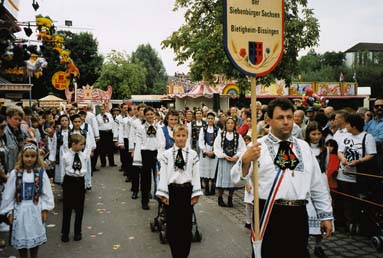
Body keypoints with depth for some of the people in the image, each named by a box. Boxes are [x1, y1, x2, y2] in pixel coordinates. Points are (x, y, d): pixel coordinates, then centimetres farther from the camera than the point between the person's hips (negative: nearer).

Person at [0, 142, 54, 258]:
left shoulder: (41, 172, -8)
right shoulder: (15, 173, -9)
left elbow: (46, 192, -3)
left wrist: (45, 209, -3)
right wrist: (9, 211, -1)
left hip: (36, 209, 0)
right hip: (20, 209, 0)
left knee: (35, 236, 14)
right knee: (21, 237, 11)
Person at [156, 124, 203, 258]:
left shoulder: (193, 154, 2)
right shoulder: (167, 154, 0)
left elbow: (196, 175, 1)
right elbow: (163, 174, -3)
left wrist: (196, 194, -3)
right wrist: (163, 194, -7)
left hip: (186, 190, 0)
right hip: (171, 190, 0)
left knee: (186, 224, 7)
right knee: (172, 224, 6)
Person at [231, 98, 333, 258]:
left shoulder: (304, 147, 11)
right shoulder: (258, 147, -4)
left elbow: (317, 184, 15)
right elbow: (238, 179, -14)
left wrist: (326, 215, 13)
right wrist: (245, 161, -33)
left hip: (298, 215, 4)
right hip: (268, 215, -4)